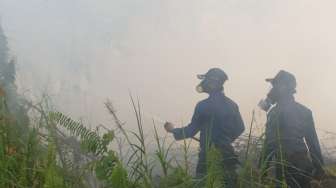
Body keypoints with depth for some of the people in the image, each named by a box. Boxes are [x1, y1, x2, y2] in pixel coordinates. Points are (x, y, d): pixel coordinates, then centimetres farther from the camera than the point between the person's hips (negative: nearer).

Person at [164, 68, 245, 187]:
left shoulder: (203, 106, -15)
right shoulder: (231, 104, 3)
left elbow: (191, 131, -8)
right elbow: (240, 128, 12)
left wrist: (173, 130, 9)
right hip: (227, 155, 5)